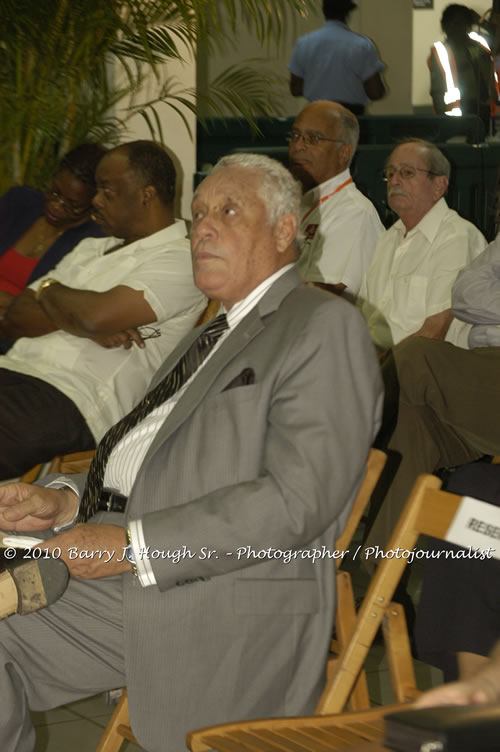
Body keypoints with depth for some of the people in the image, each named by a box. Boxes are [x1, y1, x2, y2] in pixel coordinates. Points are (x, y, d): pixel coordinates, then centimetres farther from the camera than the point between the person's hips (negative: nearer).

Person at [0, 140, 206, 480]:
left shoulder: (178, 259, -1)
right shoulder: (89, 249, 25)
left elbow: (95, 315, -17)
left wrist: (49, 289, 5)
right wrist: (73, 320, -4)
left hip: (66, 402, -8)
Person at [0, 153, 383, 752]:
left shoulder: (325, 327, -5)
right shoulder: (211, 334, 26)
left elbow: (297, 500, -16)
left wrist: (134, 545, -18)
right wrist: (64, 501, 7)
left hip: (230, 604, -8)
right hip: (118, 574, 8)